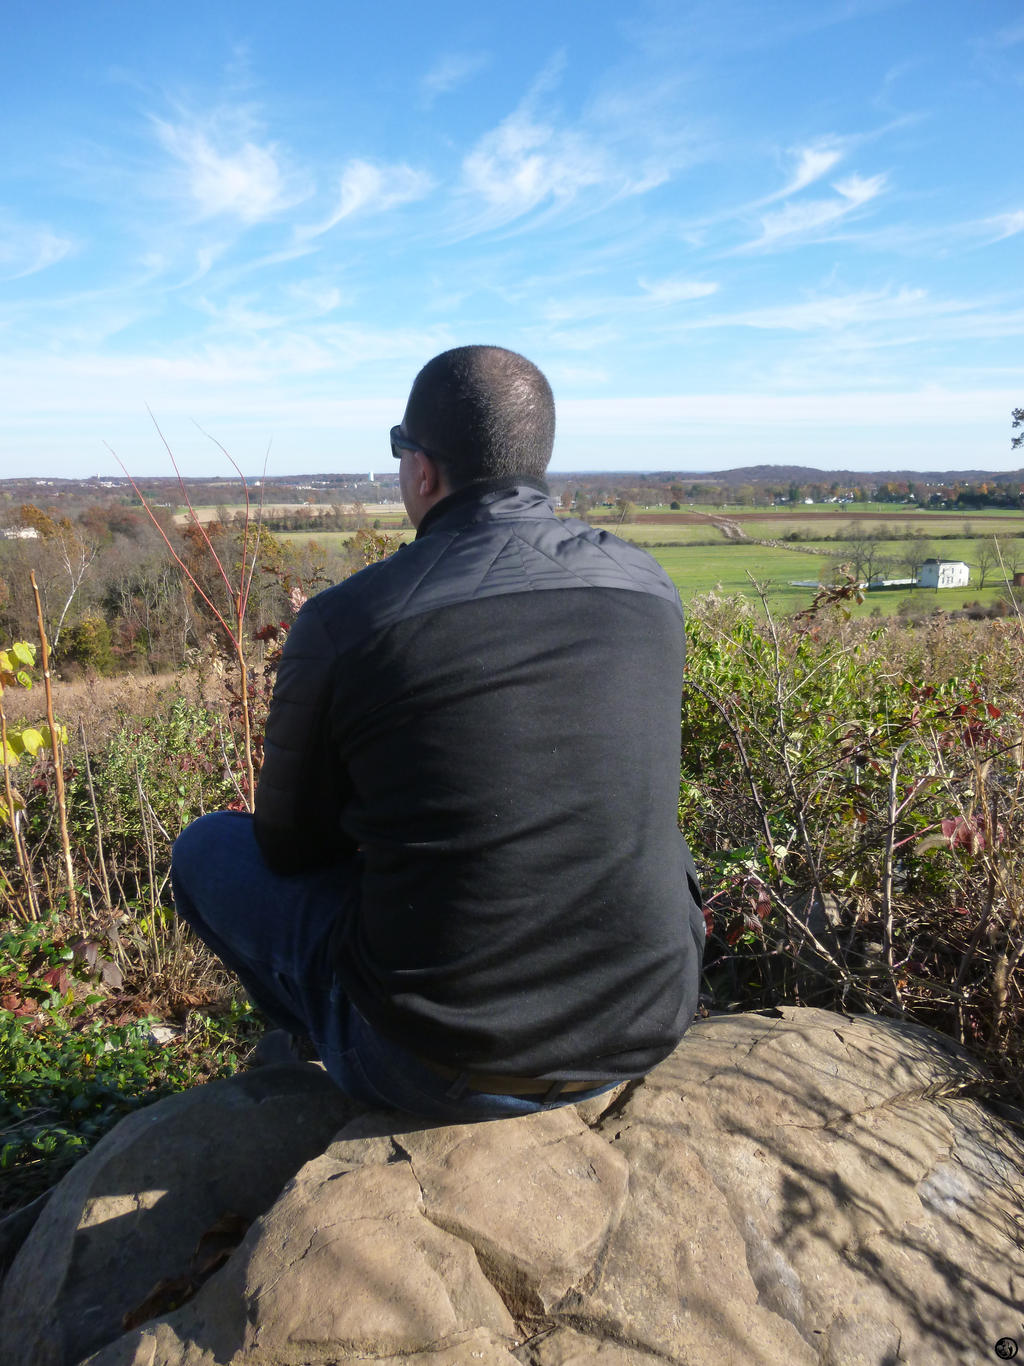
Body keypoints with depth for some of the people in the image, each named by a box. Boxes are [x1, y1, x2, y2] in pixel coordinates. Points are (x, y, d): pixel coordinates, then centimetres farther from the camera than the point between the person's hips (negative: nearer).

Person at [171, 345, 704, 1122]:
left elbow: (291, 848, 0)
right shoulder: (651, 588, -1)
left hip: (438, 1070, -4)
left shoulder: (345, 621, -15)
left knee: (208, 851, 16)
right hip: (650, 1029, 5)